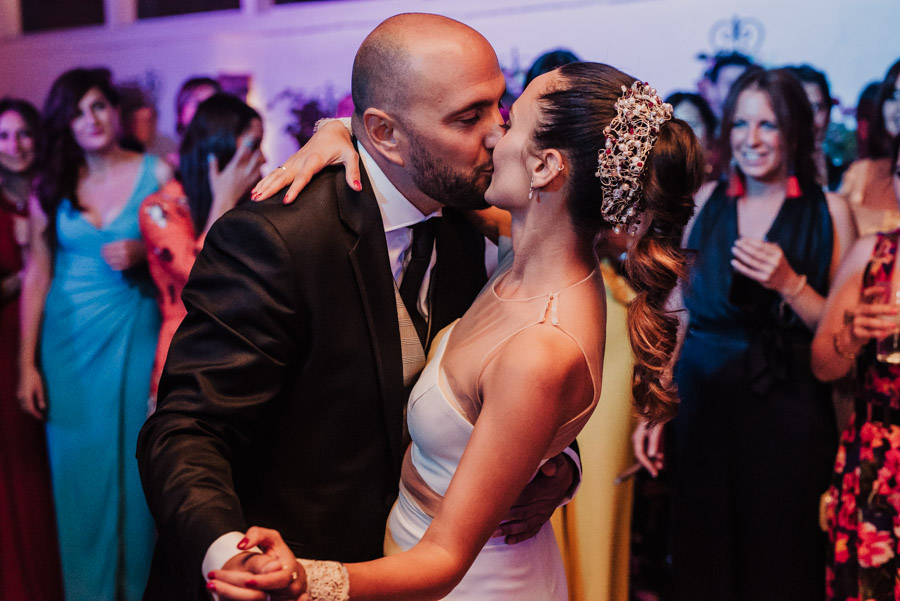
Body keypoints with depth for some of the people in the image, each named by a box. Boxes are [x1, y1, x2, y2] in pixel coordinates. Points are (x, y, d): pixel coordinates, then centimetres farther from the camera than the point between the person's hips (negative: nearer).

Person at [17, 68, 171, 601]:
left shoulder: (157, 173, -1)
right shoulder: (51, 188, 4)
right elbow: (37, 275, 3)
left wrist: (143, 253, -17)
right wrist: (27, 363, 1)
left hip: (136, 332, -1)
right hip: (70, 341, 1)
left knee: (137, 463, 6)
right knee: (81, 468, 7)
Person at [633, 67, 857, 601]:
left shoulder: (829, 211, -4)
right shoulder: (705, 202, 3)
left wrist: (789, 283, -19)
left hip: (788, 416, -2)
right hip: (703, 407, 2)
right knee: (702, 556, 13)